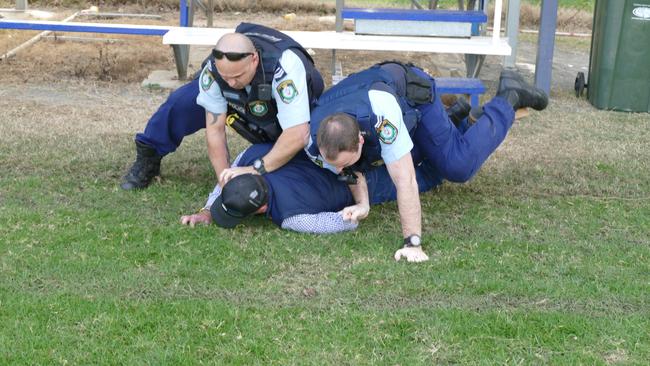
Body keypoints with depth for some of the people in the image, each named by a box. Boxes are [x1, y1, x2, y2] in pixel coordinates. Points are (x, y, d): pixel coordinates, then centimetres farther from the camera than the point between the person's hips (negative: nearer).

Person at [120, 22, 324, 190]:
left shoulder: (285, 66, -46)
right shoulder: (215, 67, -33)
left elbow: (297, 135, -48)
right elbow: (215, 129, -26)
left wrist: (257, 170, -46)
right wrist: (227, 181, -32)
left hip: (293, 115, -2)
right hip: (245, 105, 2)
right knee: (181, 103, -15)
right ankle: (148, 158, 8)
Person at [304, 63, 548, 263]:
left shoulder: (380, 113, -51)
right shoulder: (314, 144, -35)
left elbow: (405, 181, -47)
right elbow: (353, 171, -13)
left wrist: (412, 243, -48)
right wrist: (362, 203, -32)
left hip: (412, 91, -5)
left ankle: (508, 97, 13)